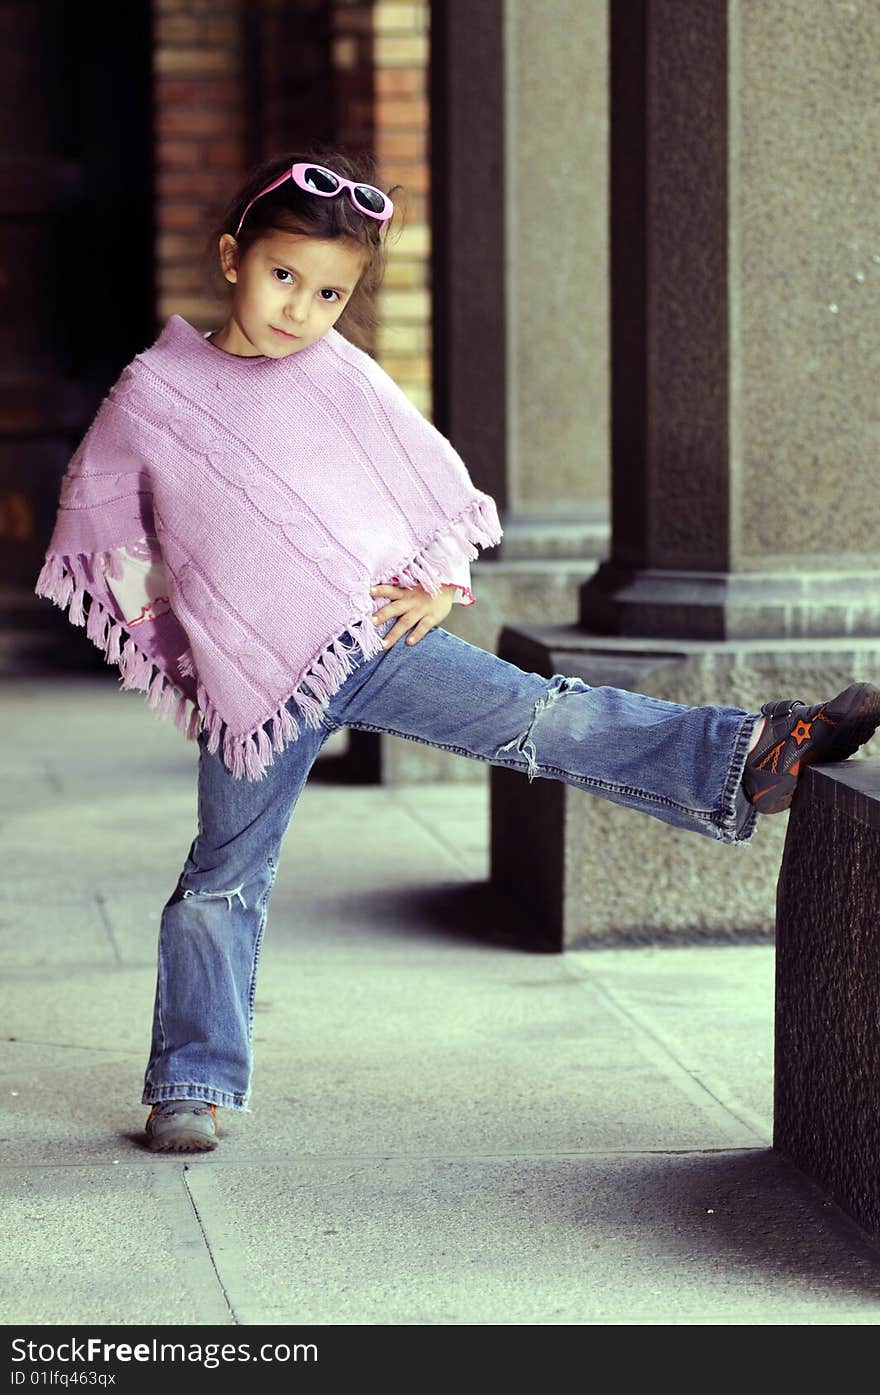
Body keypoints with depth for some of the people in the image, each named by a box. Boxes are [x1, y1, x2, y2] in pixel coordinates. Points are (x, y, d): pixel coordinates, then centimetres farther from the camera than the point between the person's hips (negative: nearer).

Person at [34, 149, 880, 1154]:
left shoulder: (345, 378, 5)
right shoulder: (151, 392, 2)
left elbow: (437, 481, 14)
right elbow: (97, 515, 16)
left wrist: (439, 582, -1)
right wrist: (160, 621, 10)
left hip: (374, 636, 0)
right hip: (251, 688, 0)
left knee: (539, 720, -17)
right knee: (223, 883, 7)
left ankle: (746, 759, -27)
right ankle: (190, 1082, 18)